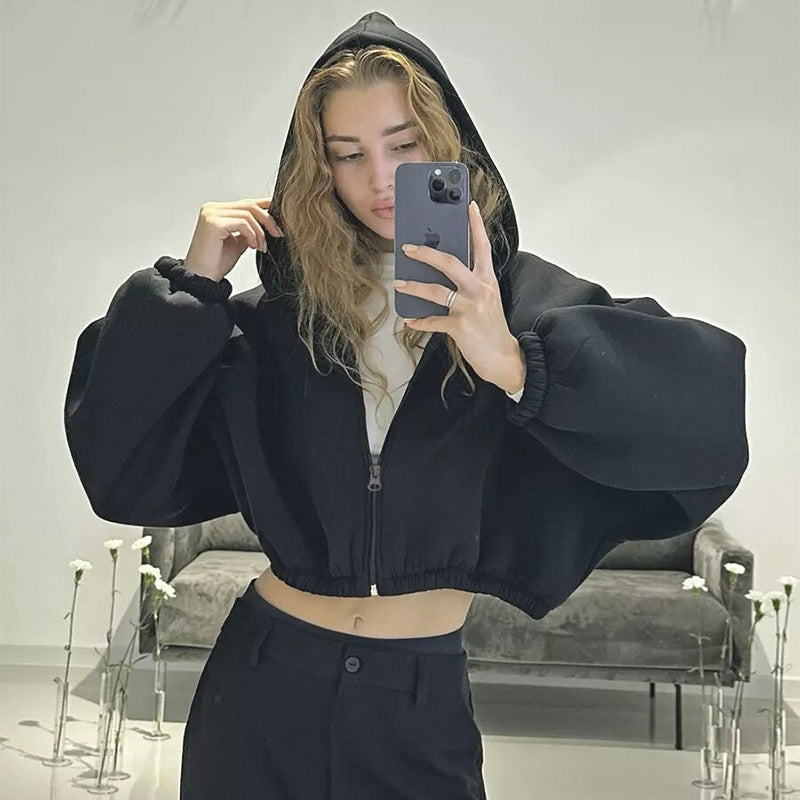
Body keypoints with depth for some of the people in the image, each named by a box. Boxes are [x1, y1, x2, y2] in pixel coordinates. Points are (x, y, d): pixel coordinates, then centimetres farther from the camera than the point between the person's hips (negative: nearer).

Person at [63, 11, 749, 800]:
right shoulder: (276, 320, -3)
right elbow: (123, 470, -5)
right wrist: (189, 287, -12)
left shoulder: (519, 301, -8)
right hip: (264, 685, 1)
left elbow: (707, 403, -21)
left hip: (422, 705, -1)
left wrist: (519, 367, -36)